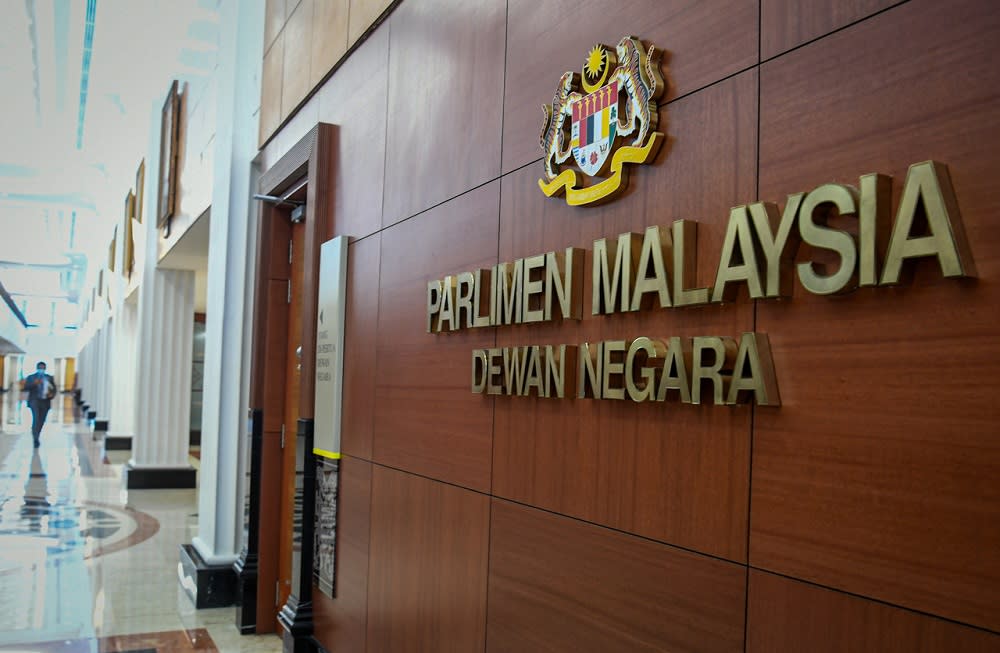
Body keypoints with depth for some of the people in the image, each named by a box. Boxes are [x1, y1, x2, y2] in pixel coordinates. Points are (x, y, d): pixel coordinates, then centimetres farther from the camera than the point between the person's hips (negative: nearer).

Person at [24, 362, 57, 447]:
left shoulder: (50, 378, 13)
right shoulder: (31, 377, 7)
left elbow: (54, 389, 12)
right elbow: (25, 387, -6)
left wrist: (51, 394, -9)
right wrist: (34, 383, -23)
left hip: (45, 402, 3)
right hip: (34, 401, -3)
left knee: (41, 421, 6)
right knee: (36, 418, -18)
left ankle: (36, 437, 21)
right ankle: (35, 438, -20)